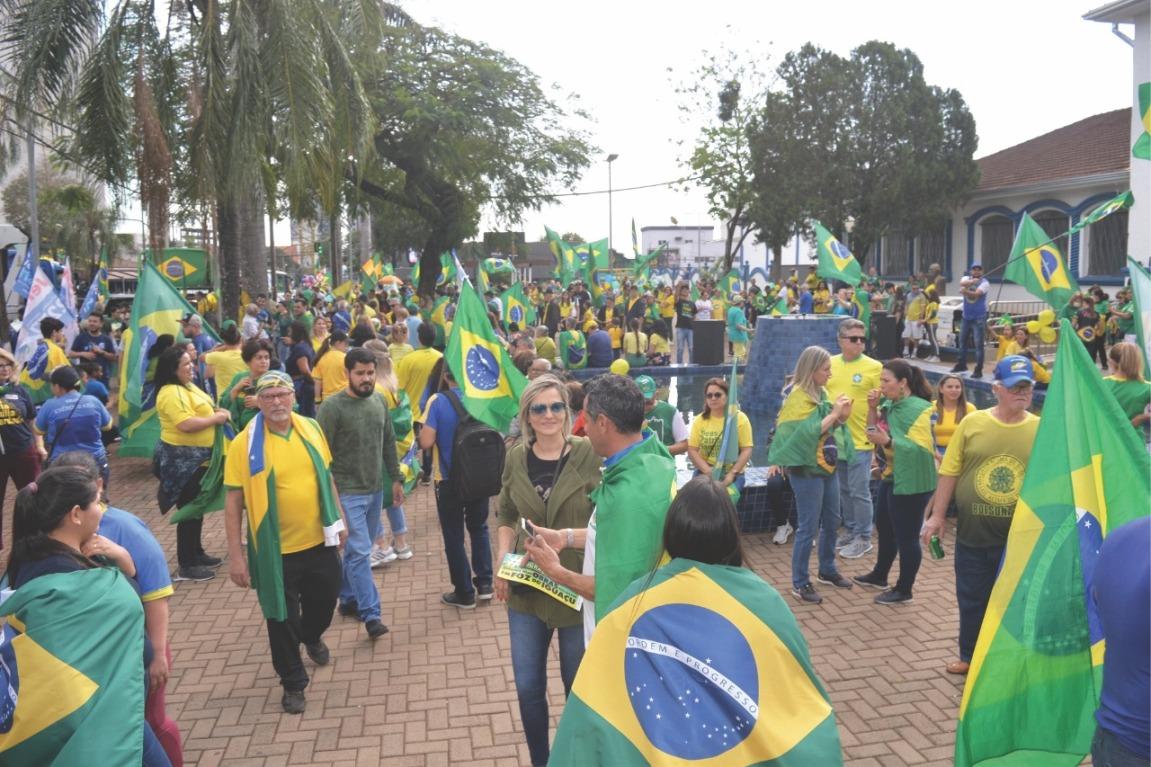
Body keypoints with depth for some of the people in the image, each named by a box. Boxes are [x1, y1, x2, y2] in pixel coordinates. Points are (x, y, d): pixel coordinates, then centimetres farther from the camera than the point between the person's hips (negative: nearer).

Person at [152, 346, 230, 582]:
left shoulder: (187, 386, 12)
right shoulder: (171, 393, -21)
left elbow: (200, 411, 22)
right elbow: (187, 424, -30)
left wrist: (217, 411, 3)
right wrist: (216, 419, -19)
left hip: (196, 458, 10)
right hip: (183, 460, -10)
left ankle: (196, 553, 32)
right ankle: (185, 565, 5)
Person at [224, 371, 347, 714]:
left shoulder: (311, 428, -2)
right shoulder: (245, 443, -14)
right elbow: (233, 501, -11)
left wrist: (339, 521, 12)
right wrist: (235, 555, -13)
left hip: (319, 541, 4)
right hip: (276, 549, -4)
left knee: (325, 600, 21)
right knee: (282, 618, 10)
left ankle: (312, 637, 56)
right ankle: (293, 683, 31)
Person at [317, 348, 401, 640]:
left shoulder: (380, 401, 4)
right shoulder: (332, 407, -13)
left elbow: (389, 442, 14)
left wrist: (395, 478, 15)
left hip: (375, 489, 6)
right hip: (347, 492, -6)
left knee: (359, 549, 16)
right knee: (359, 552, -7)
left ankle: (348, 599, 32)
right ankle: (370, 614, -1)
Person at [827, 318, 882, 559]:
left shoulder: (873, 367, -7)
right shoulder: (830, 364, 5)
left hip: (860, 440, -4)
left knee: (859, 492, 2)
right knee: (843, 490, 16)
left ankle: (864, 538, 16)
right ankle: (850, 530, 31)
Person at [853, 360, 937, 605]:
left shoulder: (919, 409, -20)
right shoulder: (889, 403, 4)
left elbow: (922, 448, -25)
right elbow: (874, 433, 11)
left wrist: (888, 441, -31)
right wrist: (873, 409, -4)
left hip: (910, 482, -9)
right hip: (891, 476, 9)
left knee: (906, 536, 1)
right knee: (884, 527, 23)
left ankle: (904, 590, 15)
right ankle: (879, 575, 41)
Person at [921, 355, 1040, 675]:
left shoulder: (1041, 429, -4)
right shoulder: (972, 423, -3)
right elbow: (950, 472, 0)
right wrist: (937, 515, -1)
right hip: (973, 533, 1)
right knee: (971, 599, 15)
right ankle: (969, 656, 34)